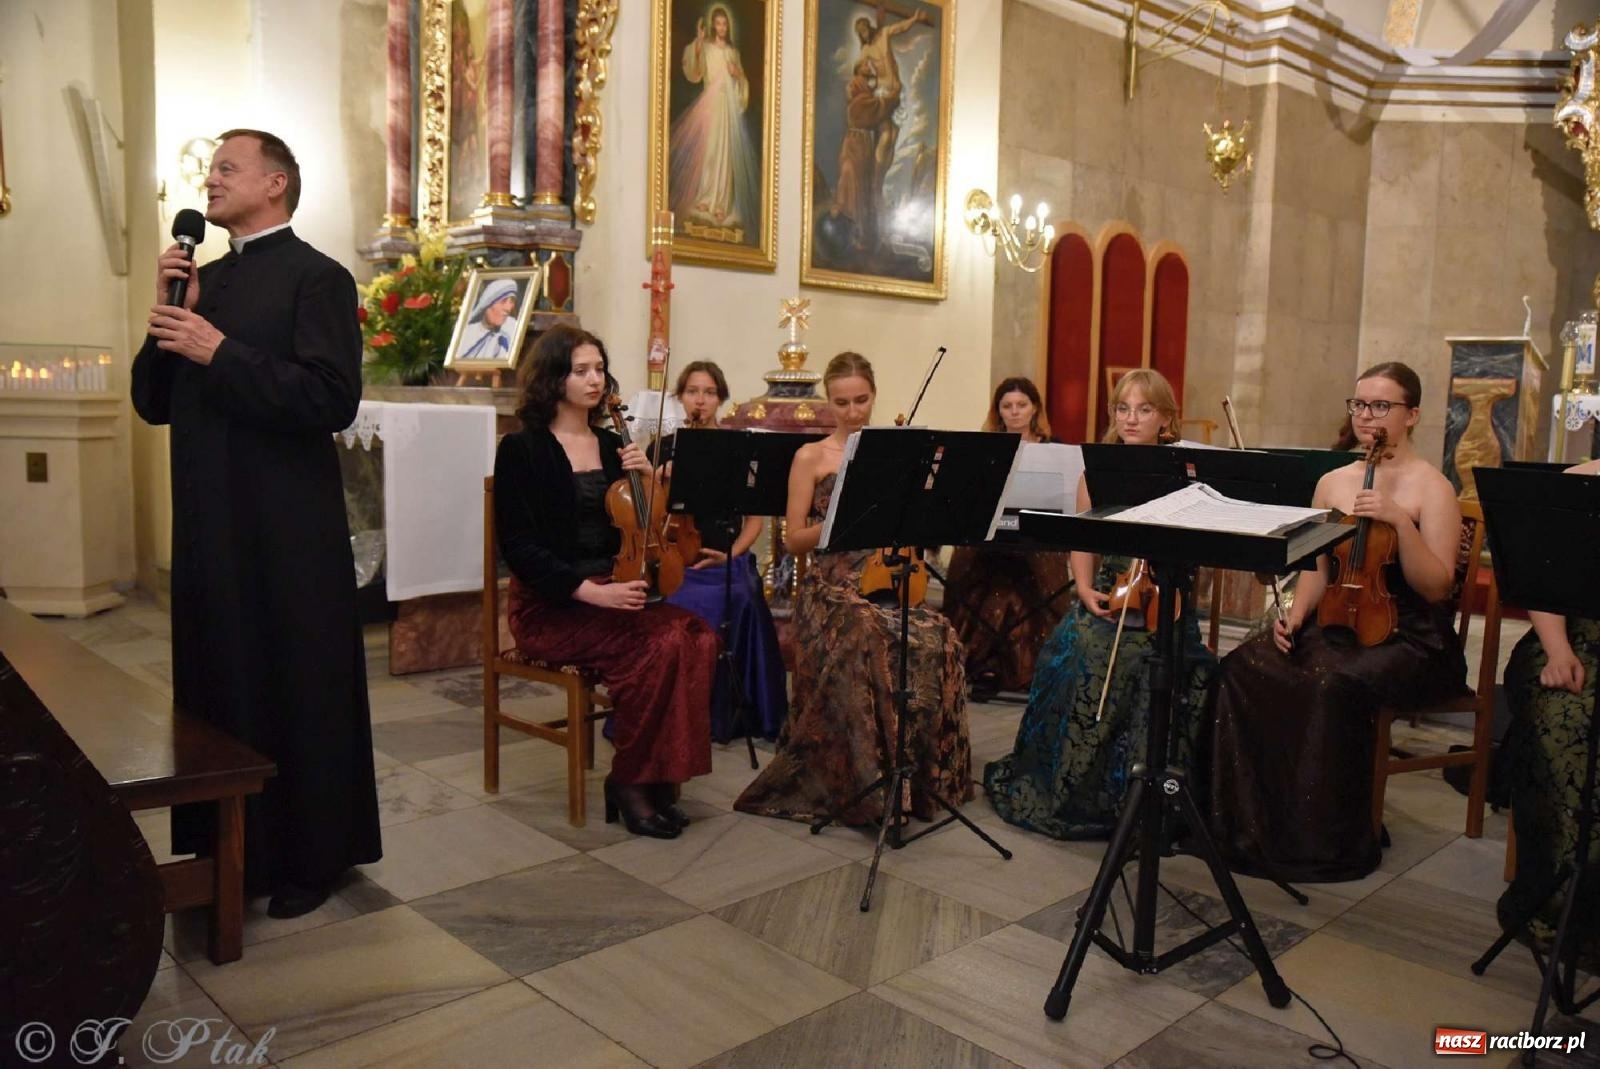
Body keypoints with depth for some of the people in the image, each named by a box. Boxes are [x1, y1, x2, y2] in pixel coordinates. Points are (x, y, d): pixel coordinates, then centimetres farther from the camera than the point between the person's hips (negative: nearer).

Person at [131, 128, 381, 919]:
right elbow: (154, 403, 13)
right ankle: (231, 850, 29)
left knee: (297, 689, 3)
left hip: (288, 531, -7)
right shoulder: (202, 280, 14)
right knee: (216, 683, 13)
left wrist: (219, 353, -18)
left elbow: (333, 401, -19)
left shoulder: (315, 277, -7)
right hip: (209, 526, 7)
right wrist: (168, 319, -2)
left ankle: (312, 859, 18)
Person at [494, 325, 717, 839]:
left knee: (698, 637, -23)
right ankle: (630, 779, -11)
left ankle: (658, 775, -14)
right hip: (550, 605, -5)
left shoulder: (612, 445, 14)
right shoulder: (522, 449, -3)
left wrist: (646, 480, -4)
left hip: (612, 593, 6)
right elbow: (519, 547, -10)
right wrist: (588, 589, -22)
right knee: (659, 644, -29)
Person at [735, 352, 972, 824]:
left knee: (938, 638, -30)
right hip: (831, 587, -2)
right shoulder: (811, 457, 6)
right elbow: (795, 539, 1)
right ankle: (869, 780, -25)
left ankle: (926, 774, -14)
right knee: (867, 640, -37)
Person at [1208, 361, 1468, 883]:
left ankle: (1330, 841, -17)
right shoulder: (1332, 483, 11)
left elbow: (1437, 588, -11)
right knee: (1242, 669, -23)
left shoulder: (1432, 488, -3)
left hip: (1410, 639, -4)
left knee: (1334, 686, -35)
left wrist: (1399, 521, -23)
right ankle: (1247, 822, -14)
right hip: (1336, 624, 5)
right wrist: (1295, 616, -3)